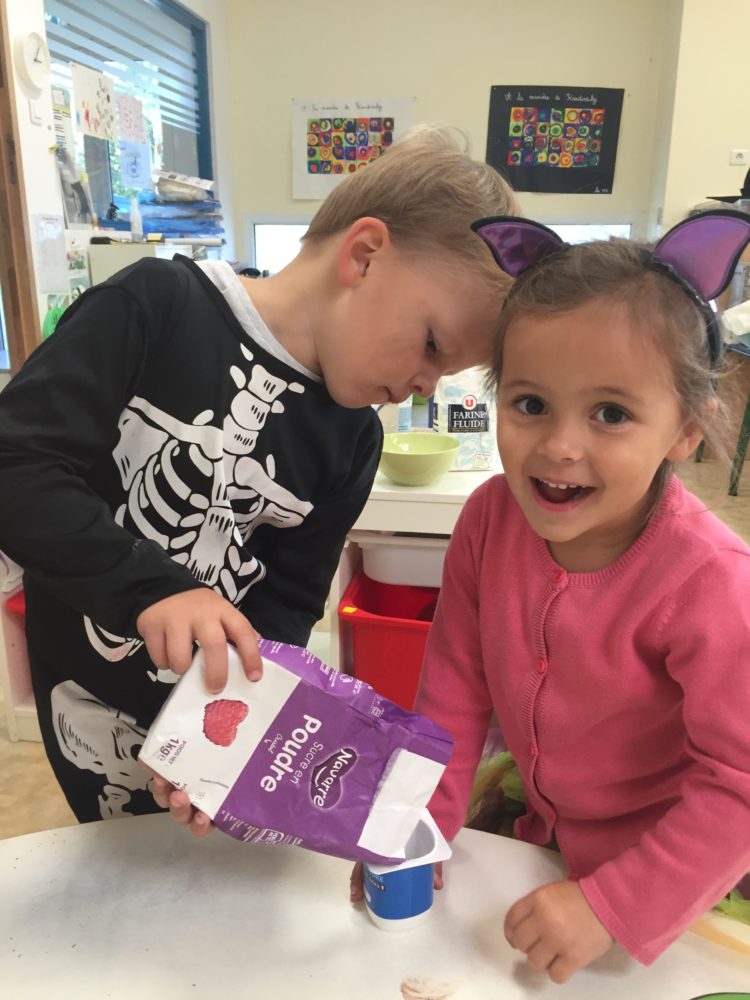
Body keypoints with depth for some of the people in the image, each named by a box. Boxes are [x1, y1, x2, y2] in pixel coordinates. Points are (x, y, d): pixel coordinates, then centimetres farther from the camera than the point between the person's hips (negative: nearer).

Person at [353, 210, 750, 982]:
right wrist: (423, 824, -9)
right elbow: (454, 688, -9)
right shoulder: (490, 519, -19)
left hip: (664, 873, -3)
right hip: (544, 827, 4)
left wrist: (611, 907, -25)